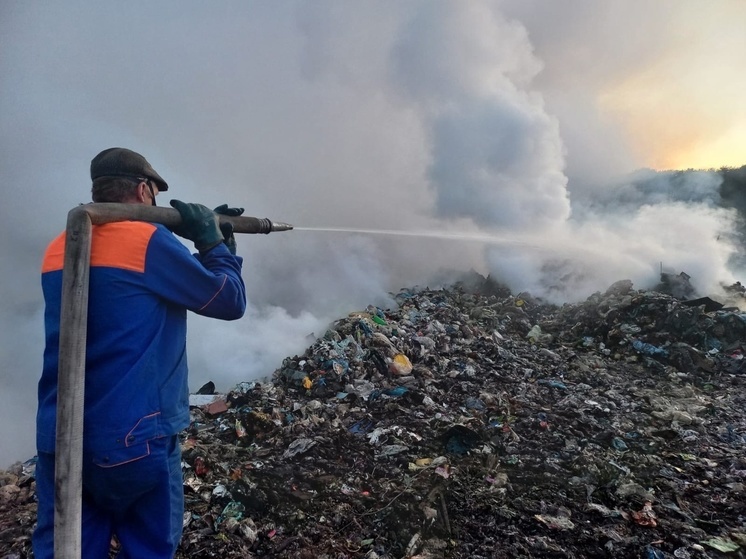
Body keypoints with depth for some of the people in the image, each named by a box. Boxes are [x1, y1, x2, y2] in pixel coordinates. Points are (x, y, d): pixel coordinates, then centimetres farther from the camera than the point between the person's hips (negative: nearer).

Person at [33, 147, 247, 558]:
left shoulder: (58, 249, 10)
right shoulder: (148, 241, -13)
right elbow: (230, 302, -7)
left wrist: (211, 241, 18)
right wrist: (213, 238, 4)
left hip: (58, 440, 7)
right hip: (133, 439, -6)